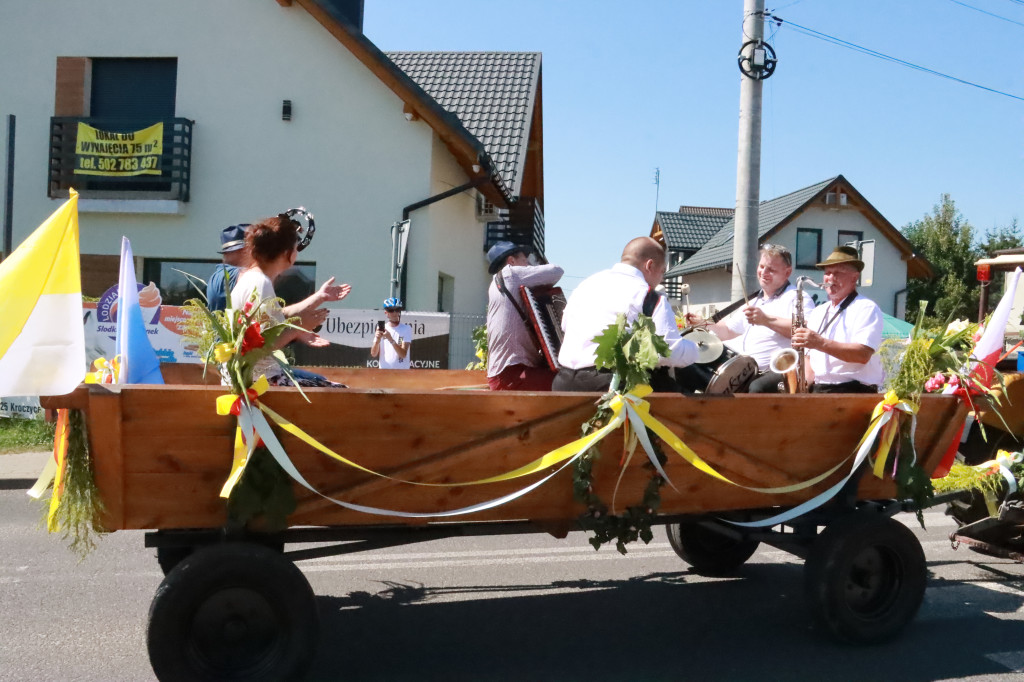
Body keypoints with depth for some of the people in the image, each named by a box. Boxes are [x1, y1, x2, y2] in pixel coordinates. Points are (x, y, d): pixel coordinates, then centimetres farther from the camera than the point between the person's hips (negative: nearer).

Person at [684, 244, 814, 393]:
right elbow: (728, 331, 35)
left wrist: (767, 320, -22)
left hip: (780, 372, -8)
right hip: (748, 372, 8)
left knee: (756, 389, -36)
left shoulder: (797, 297, 0)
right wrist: (705, 323, 16)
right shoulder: (754, 302, 27)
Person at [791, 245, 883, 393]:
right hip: (818, 391, 5)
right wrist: (805, 381, 3)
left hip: (854, 392, -5)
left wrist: (821, 343, -22)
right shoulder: (817, 313, 22)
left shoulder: (867, 308, 0)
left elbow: (863, 355, -14)